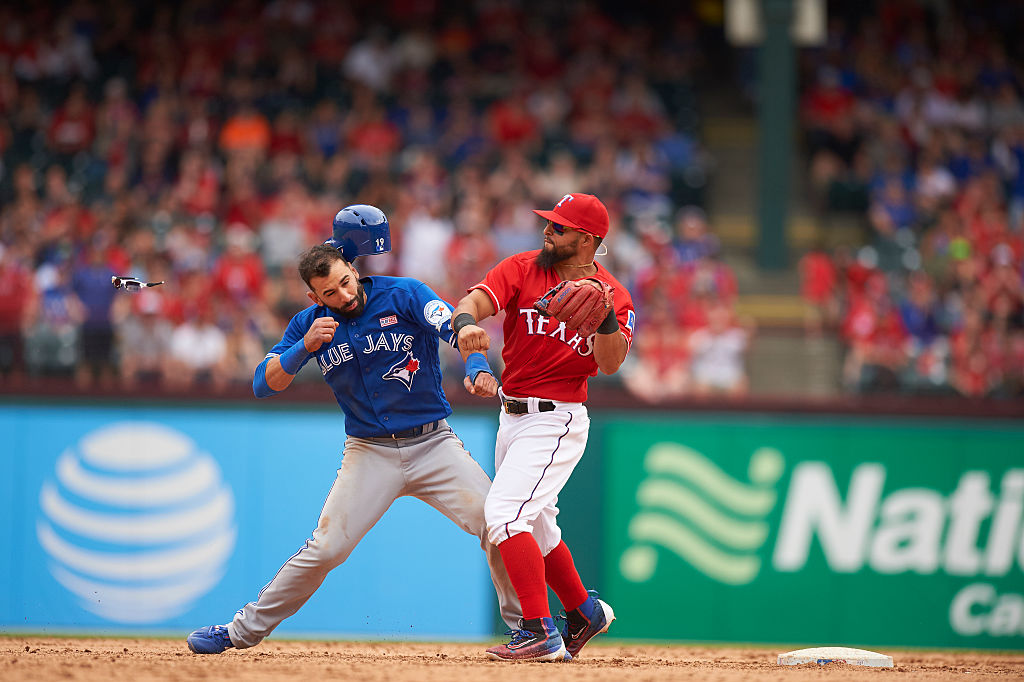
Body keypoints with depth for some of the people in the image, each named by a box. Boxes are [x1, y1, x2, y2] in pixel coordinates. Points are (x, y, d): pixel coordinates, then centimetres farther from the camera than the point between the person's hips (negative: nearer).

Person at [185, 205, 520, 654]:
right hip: (370, 453, 1)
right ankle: (244, 630, 7)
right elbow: (264, 384, -5)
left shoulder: (403, 296, -8)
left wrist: (476, 368, -42)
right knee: (326, 548, -6)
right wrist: (304, 347, -22)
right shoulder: (309, 324, -1)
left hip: (434, 444, -1)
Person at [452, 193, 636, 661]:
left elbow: (611, 364, -17)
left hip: (556, 420, -6)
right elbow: (479, 298, -16)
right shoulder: (523, 269, 0)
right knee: (534, 525, 19)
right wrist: (466, 322, -39)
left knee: (504, 513, -22)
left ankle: (541, 634, -23)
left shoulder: (615, 296, -7)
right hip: (512, 414, 6)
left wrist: (604, 317, -34)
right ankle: (584, 612, 39)